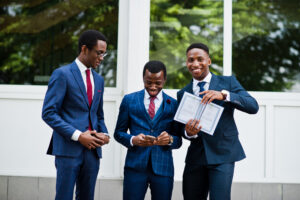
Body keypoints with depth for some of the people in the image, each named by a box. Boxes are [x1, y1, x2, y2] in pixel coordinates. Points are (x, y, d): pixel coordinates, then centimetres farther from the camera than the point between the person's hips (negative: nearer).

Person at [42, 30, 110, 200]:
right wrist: (78, 135, -16)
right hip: (69, 148, -6)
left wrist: (104, 134, 2)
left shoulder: (98, 79, 16)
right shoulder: (62, 74, -4)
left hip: (92, 149, 6)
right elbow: (48, 113, -10)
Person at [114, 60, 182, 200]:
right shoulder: (129, 100, 7)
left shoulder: (173, 104, 7)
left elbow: (178, 141, 9)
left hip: (163, 167, 1)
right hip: (135, 166, 0)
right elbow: (119, 132, 9)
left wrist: (170, 140, -15)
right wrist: (133, 140, -12)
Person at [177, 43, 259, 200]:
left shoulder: (228, 82, 1)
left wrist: (224, 95, -26)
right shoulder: (182, 94, 11)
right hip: (196, 156, 4)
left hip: (222, 154, -4)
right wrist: (188, 132, -15)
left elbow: (253, 107, -11)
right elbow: (182, 127, 10)